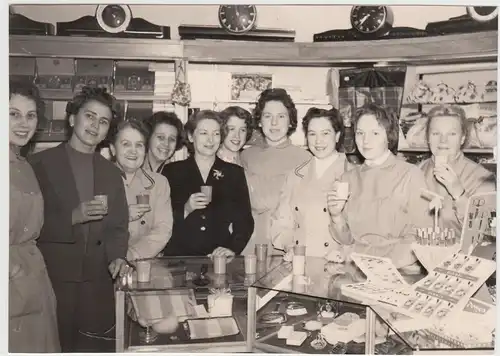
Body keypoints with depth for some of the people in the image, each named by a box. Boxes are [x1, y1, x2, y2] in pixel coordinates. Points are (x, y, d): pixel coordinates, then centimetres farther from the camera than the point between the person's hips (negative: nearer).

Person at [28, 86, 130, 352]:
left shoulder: (111, 173, 11)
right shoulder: (39, 164, -1)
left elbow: (117, 226, 10)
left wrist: (117, 257, -8)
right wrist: (72, 217, -19)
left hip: (97, 282, 4)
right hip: (51, 279, -3)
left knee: (96, 348, 9)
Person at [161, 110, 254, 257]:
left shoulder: (235, 173, 12)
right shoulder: (172, 171, 9)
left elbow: (245, 220, 8)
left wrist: (233, 249, -7)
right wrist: (186, 210, -11)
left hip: (220, 258, 1)